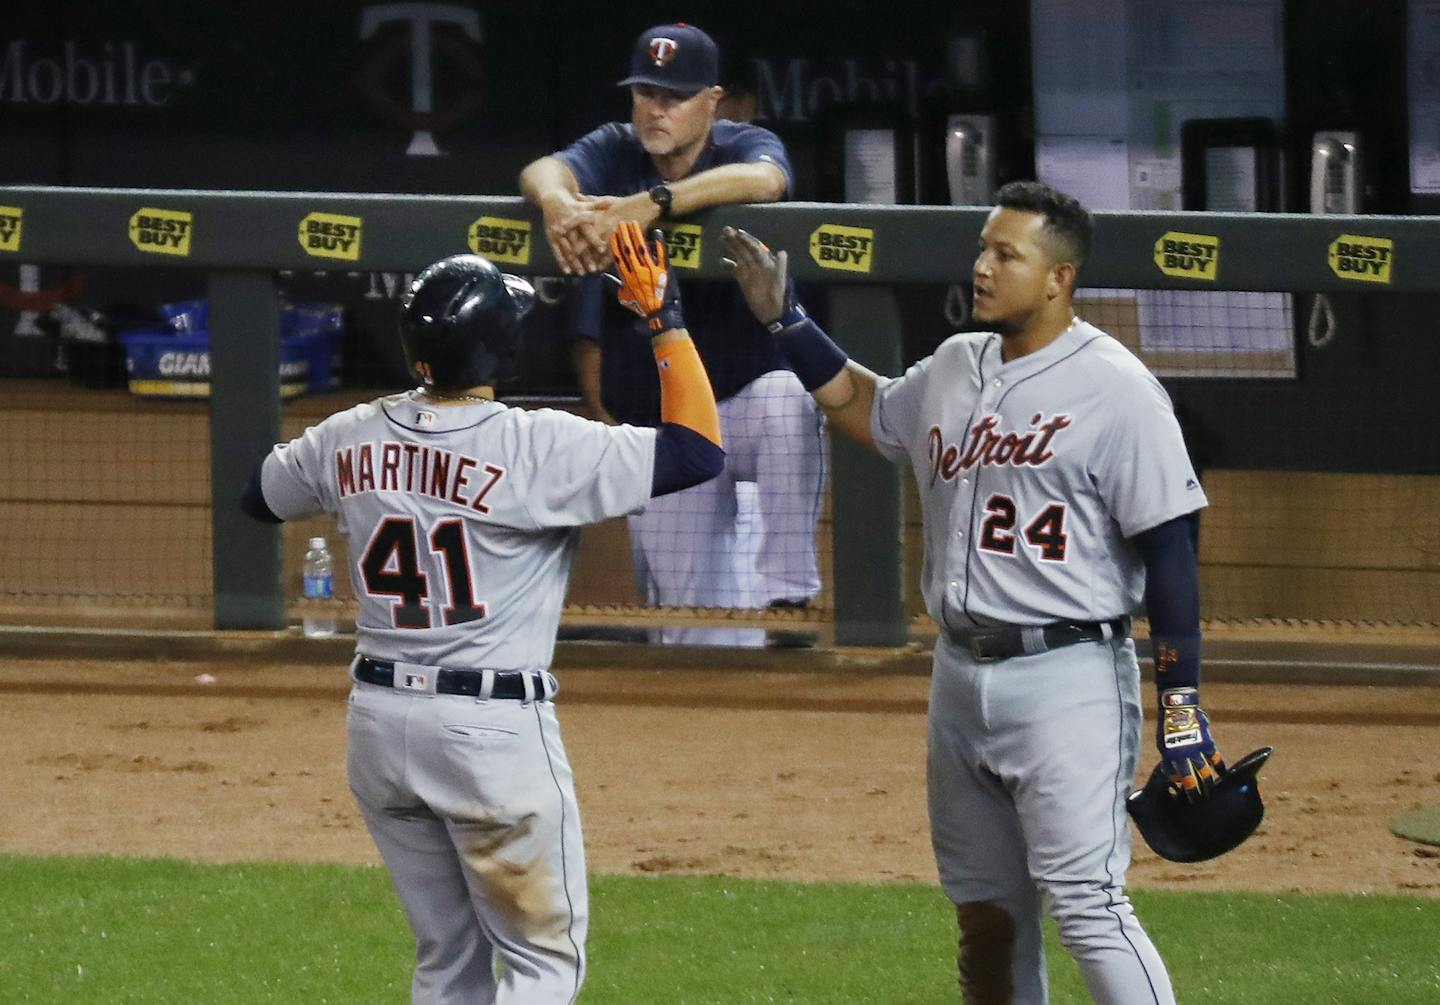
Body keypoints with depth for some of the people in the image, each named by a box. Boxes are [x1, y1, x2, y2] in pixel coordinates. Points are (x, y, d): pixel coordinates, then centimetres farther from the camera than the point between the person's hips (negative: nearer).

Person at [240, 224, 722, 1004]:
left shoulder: (351, 439, 1)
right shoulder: (536, 448, -17)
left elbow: (261, 495, 22)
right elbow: (698, 451, -16)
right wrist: (665, 318, -9)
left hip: (379, 720, 6)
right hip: (495, 733, -6)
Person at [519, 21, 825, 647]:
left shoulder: (745, 146, -7)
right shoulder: (614, 153, 3)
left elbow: (762, 179, -32)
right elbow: (542, 171, -16)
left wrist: (646, 206, -46)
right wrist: (557, 202, -39)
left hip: (747, 392, -3)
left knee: (789, 404, -39)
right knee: (696, 627, -2)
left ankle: (787, 595, -31)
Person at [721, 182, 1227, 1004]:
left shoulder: (1115, 389, -11)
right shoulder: (955, 368, 11)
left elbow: (1170, 547, -13)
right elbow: (866, 407, 33)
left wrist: (1183, 706, -17)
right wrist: (787, 321, 22)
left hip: (1067, 680, -8)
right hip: (961, 678, 8)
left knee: (1088, 906, -16)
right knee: (986, 915, 13)